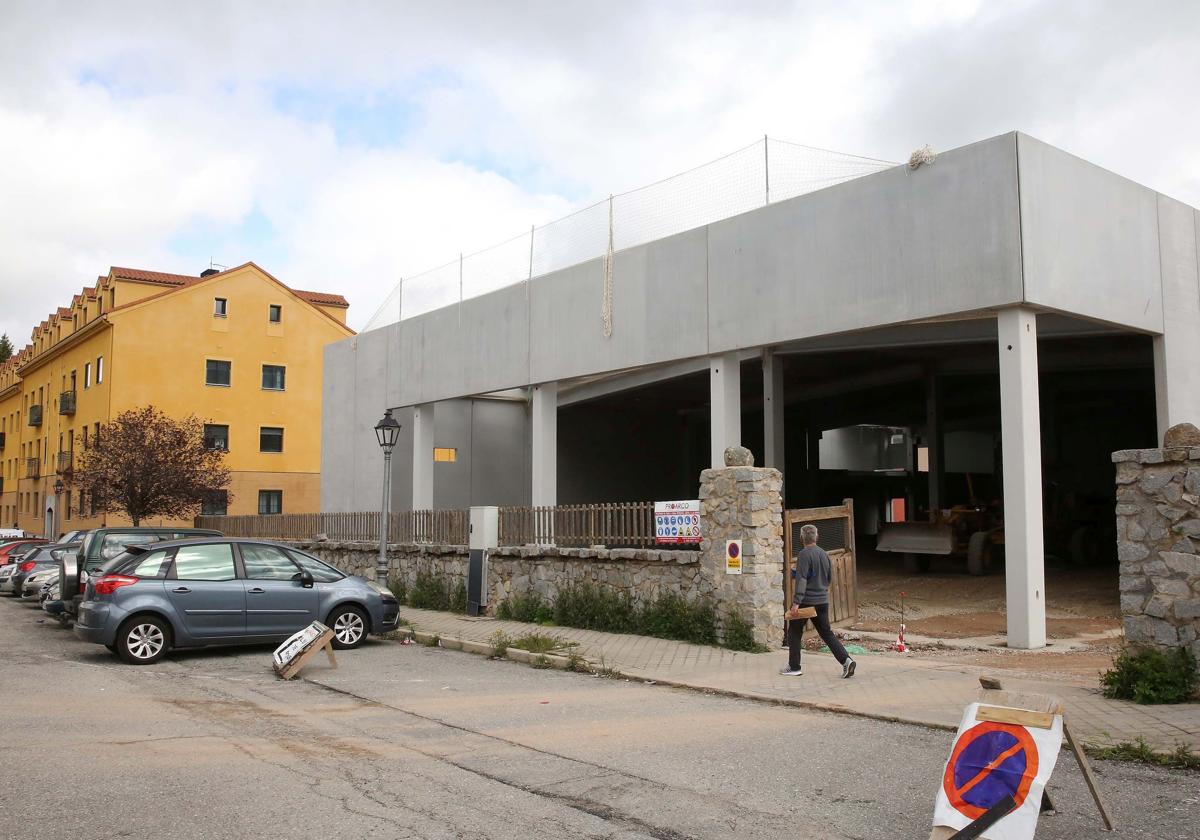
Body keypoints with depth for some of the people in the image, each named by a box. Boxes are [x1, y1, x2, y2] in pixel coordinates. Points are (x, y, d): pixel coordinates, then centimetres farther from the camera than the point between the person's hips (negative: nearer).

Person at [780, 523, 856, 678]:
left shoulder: (804, 554, -14)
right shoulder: (823, 554, 9)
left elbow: (801, 580, -21)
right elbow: (830, 577, 17)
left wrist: (796, 601, -22)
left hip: (806, 600, -7)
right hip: (822, 600, 7)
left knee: (794, 632, 8)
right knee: (827, 633, 10)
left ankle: (794, 667, 13)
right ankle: (846, 660, -5)